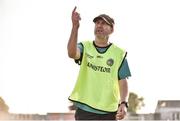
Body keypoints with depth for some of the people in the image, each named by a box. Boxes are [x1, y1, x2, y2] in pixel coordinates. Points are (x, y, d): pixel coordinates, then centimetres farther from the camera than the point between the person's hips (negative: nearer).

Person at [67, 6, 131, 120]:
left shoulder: (119, 53, 4)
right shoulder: (85, 47, 4)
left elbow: (123, 82, 3)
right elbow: (72, 53, -19)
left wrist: (123, 103, -13)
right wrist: (75, 27, -30)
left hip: (109, 112, 0)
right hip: (84, 110, 0)